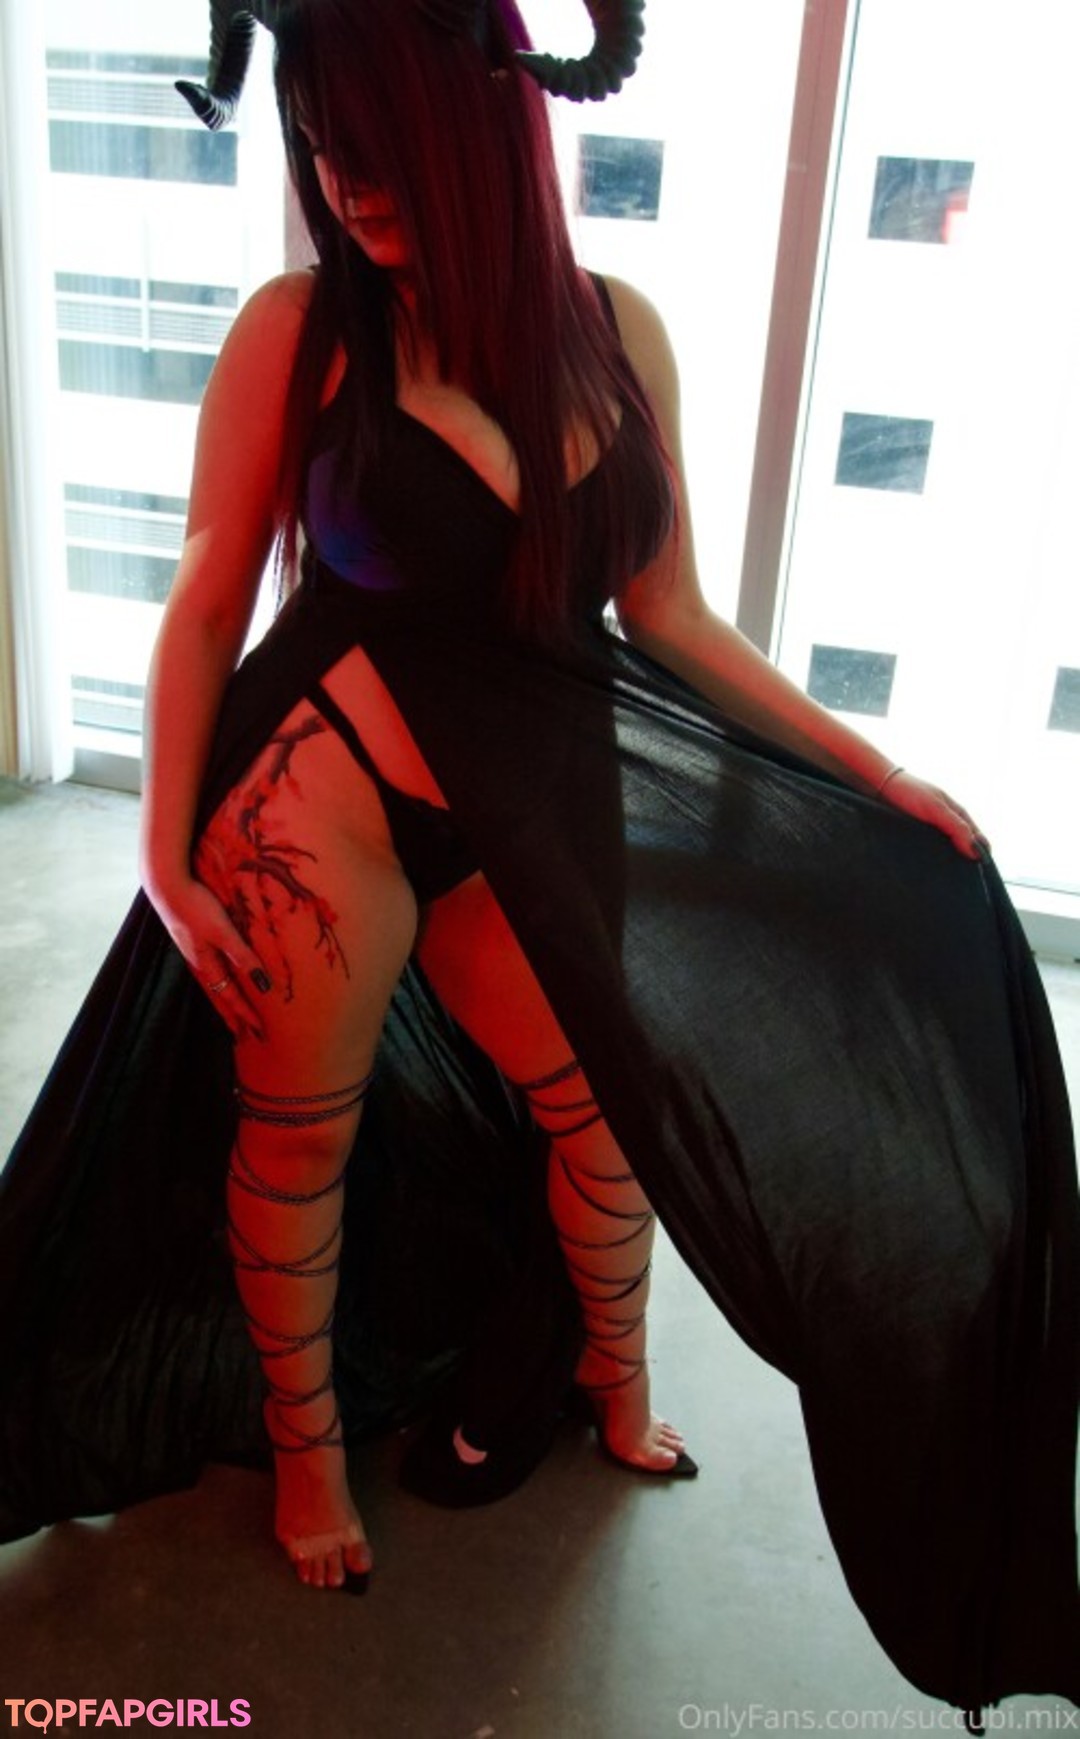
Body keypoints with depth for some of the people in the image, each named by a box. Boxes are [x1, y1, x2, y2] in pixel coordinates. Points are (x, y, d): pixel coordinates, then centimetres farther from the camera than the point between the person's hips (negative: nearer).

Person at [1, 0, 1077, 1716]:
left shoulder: (618, 332, -3)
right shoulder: (298, 331, -11)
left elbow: (668, 614, 3)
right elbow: (207, 604, -5)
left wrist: (876, 776, 5)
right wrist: (165, 849, -10)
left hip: (538, 803, 3)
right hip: (322, 787, -3)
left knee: (601, 1098, 17)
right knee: (302, 1128, 12)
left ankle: (613, 1362, 49)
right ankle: (304, 1434, 40)